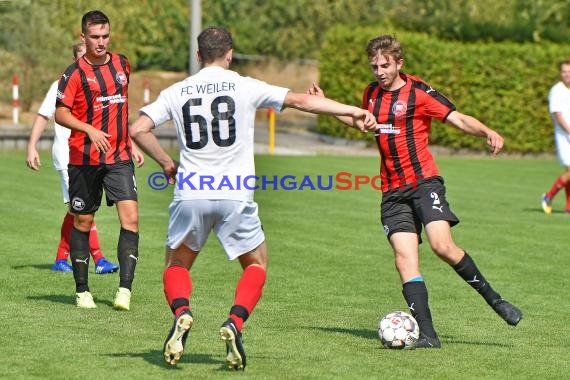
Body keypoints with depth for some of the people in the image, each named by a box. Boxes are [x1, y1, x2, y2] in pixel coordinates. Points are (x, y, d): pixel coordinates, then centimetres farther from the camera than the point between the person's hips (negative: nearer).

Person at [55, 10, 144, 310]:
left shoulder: (122, 64, 10)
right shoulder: (74, 73, -6)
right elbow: (60, 114, -12)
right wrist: (90, 130, -27)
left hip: (119, 157, 3)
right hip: (84, 160, -3)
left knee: (131, 217, -13)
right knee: (83, 222, 5)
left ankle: (125, 289, -14)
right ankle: (82, 290, 18)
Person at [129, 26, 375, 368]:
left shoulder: (177, 92, 7)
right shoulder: (245, 87, 1)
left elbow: (138, 129, 1)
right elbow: (301, 100, 3)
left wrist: (166, 163, 13)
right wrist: (353, 111, 11)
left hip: (190, 195, 1)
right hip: (235, 196, -1)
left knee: (176, 264, 20)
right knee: (257, 264, 18)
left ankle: (181, 314, -12)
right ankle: (235, 323, -8)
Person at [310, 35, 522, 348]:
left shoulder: (418, 92, -5)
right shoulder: (371, 93, 14)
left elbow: (459, 119, -10)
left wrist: (488, 132, -28)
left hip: (424, 181, -5)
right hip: (393, 192, 5)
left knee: (442, 245, -23)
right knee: (405, 259, -10)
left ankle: (493, 299, -2)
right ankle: (427, 334, -14)